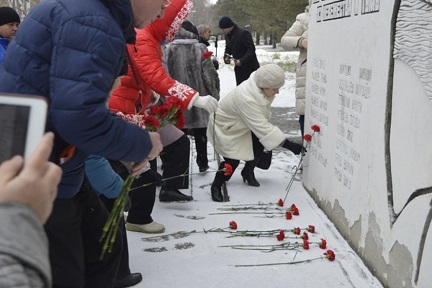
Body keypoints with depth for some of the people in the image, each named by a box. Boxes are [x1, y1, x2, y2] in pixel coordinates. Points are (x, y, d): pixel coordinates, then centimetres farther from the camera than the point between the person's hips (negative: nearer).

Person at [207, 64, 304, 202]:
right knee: (232, 160, -16)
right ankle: (216, 186, 9)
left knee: (260, 143, -4)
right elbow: (263, 128, -42)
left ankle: (247, 172, 22)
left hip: (242, 124, 8)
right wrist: (289, 145, -42)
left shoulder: (259, 87, -19)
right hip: (225, 127, -8)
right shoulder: (246, 98, -43)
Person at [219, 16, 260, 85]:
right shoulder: (228, 35, 8)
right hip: (239, 69, 8)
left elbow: (251, 49, -21)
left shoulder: (243, 34, -18)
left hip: (250, 68, -8)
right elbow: (228, 49, 19)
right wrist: (226, 57, -3)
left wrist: (242, 61, -29)